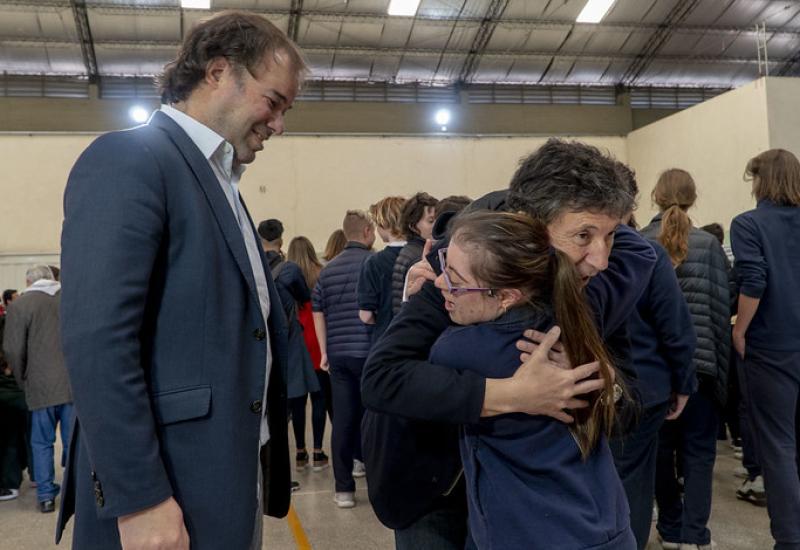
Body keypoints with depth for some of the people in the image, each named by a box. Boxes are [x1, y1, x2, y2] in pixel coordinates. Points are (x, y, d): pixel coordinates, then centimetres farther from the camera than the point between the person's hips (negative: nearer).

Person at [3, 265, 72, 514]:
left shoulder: (20, 304, -5)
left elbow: (13, 350, -7)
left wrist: (23, 381, 7)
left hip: (41, 386, -2)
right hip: (75, 384, 2)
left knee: (42, 442, 11)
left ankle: (46, 496, 14)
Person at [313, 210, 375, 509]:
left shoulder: (328, 269, 11)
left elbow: (318, 311, 11)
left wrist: (324, 352, 15)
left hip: (338, 353, 5)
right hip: (369, 352, -4)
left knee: (343, 419, 6)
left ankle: (344, 488, 9)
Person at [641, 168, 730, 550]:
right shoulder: (708, 244, -2)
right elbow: (723, 306, -5)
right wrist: (720, 363, 0)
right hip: (700, 359, -1)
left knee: (660, 447, 12)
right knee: (699, 450, 6)